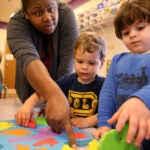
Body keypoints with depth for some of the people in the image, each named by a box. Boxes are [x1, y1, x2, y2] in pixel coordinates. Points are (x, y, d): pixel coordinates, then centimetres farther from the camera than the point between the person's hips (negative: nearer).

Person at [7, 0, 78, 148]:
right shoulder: (17, 23, -24)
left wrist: (59, 97, -28)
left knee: (58, 119, 16)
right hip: (31, 89, 1)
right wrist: (54, 95, -59)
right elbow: (27, 58, -43)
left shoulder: (66, 14, -24)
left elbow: (67, 62, -28)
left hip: (61, 87, 0)